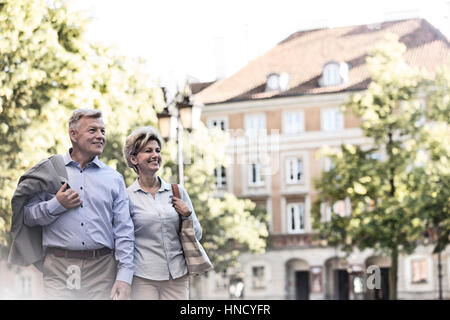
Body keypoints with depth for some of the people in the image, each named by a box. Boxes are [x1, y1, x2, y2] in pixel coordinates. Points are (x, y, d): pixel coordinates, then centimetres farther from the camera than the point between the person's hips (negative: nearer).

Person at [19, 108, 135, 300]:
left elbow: (124, 231, 6)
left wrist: (125, 277, -3)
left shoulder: (114, 178, 11)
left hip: (102, 270, 1)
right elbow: (27, 216, 8)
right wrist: (56, 205, -9)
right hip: (59, 269, -1)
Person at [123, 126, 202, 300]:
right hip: (143, 279, -3)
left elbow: (197, 235, 13)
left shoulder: (177, 191, 7)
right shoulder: (127, 197, -1)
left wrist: (187, 214, -5)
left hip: (178, 277, 3)